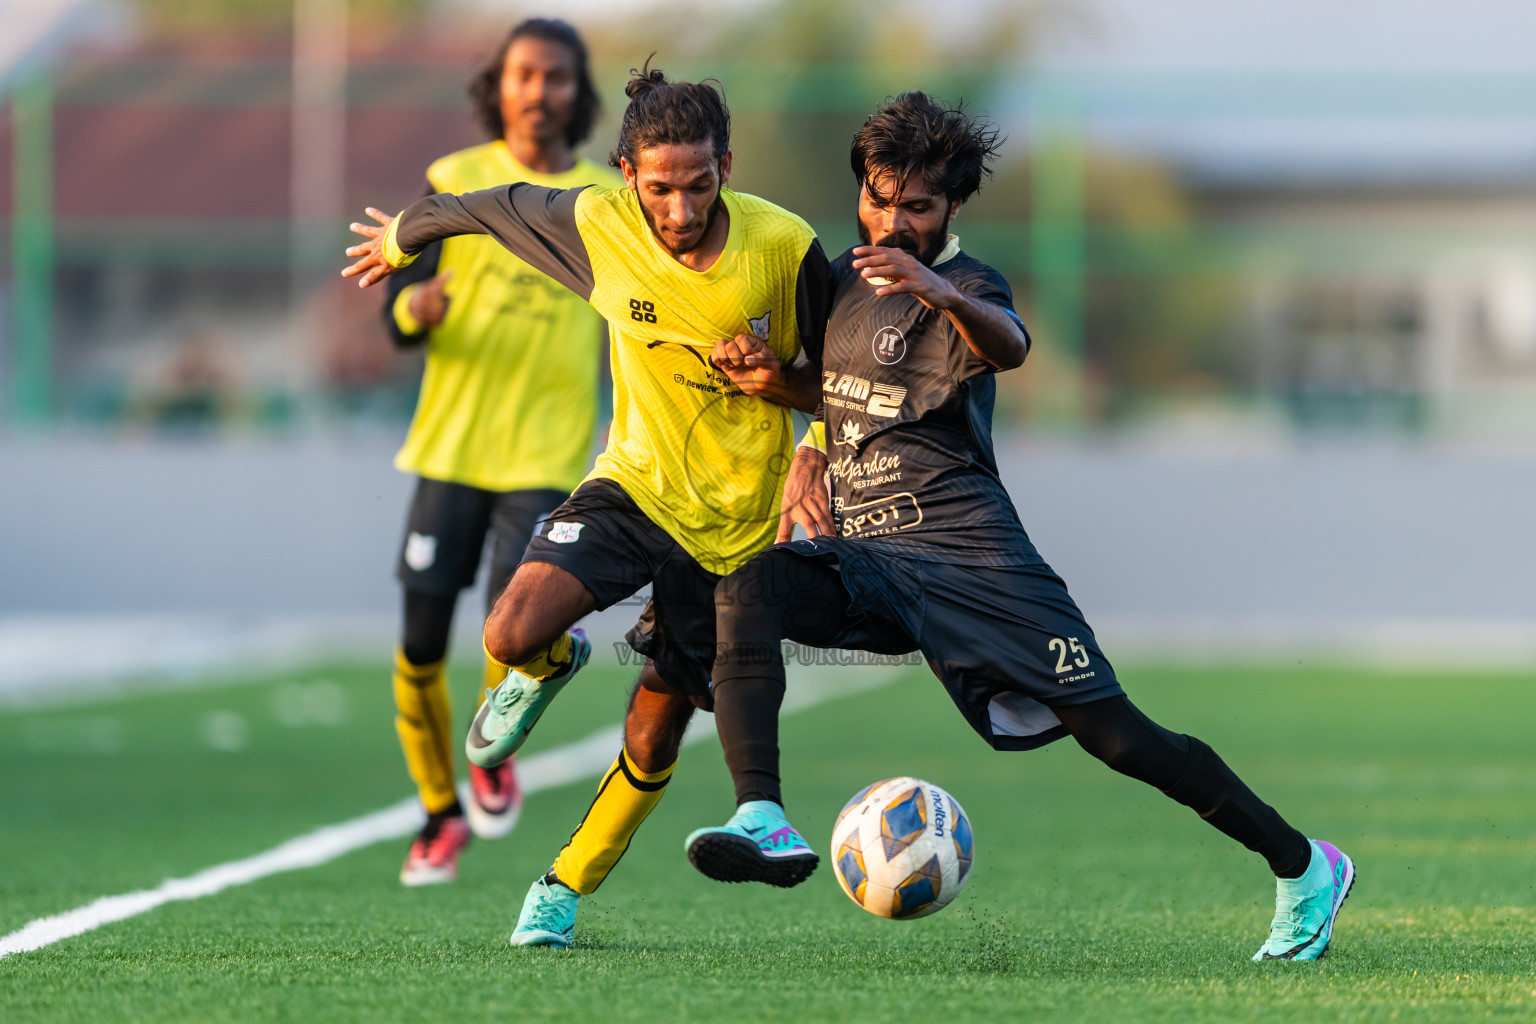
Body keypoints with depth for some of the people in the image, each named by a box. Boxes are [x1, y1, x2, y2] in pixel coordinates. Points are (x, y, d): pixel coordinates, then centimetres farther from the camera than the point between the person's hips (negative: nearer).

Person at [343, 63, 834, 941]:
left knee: (655, 736, 5)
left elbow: (843, 384, -5)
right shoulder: (600, 226, -15)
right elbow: (502, 207, 7)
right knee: (512, 636, -24)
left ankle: (567, 886, 30)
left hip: (735, 522, -1)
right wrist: (404, 235, 23)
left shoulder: (786, 247, -18)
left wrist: (782, 381, -27)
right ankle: (552, 667, 14)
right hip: (635, 484, 1)